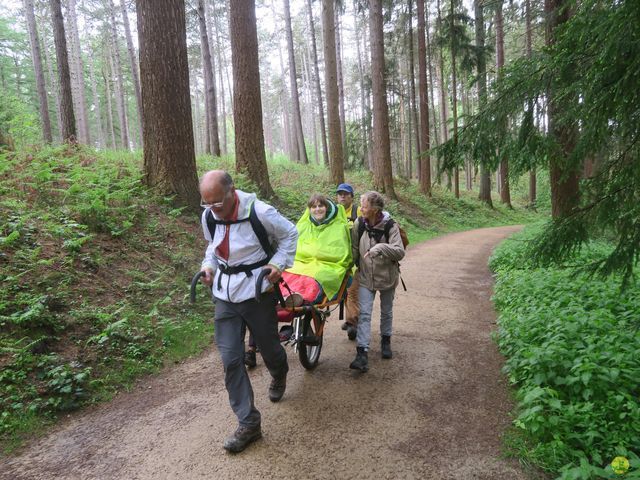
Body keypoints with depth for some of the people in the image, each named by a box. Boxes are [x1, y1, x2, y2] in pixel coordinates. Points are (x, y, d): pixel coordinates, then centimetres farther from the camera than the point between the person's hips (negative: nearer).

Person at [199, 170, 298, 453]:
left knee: (268, 347, 12)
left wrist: (278, 263, -15)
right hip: (225, 294, 4)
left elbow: (289, 234, -3)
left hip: (256, 291, -4)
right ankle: (248, 424, 12)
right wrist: (208, 266, 0)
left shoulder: (259, 212, -18)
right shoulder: (208, 216, -1)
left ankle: (279, 376, 52)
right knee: (230, 359, -1)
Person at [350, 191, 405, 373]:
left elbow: (400, 252, -25)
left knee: (386, 312, 17)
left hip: (387, 276, -1)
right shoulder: (359, 224, -9)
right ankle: (362, 354, -9)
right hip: (366, 276, 1)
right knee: (364, 313, -8)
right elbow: (354, 248, 2)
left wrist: (381, 248, -38)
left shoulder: (390, 226, -17)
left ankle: (386, 341, 40)